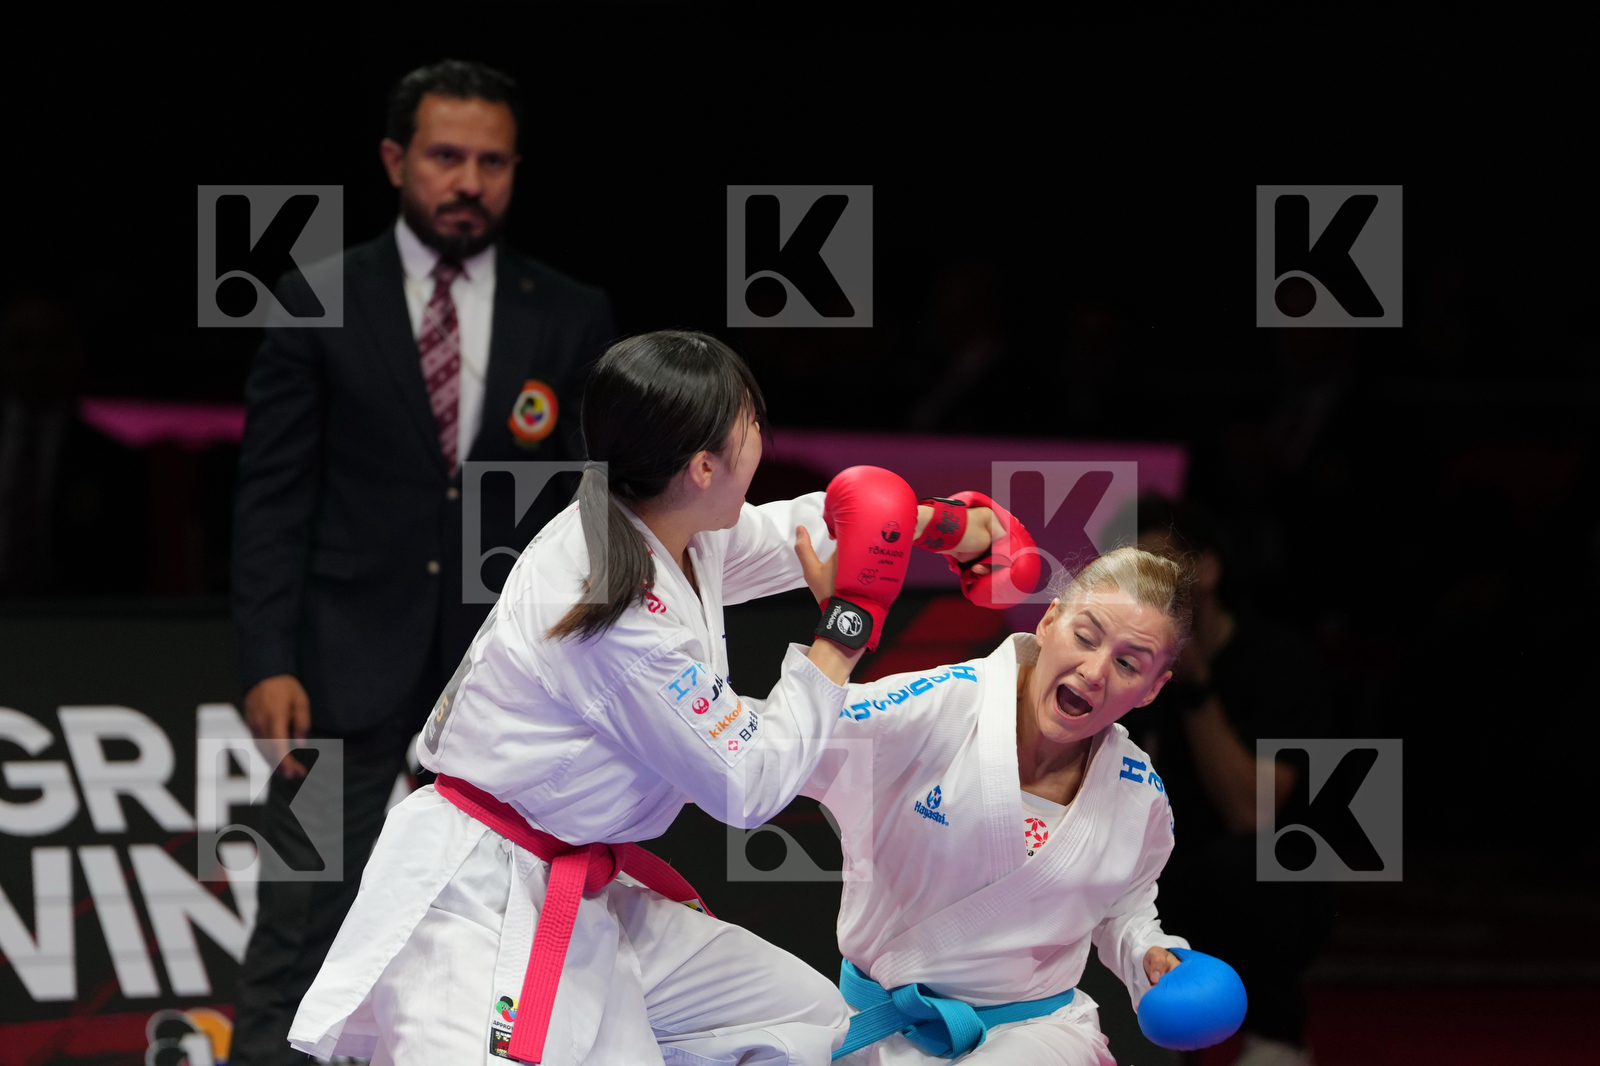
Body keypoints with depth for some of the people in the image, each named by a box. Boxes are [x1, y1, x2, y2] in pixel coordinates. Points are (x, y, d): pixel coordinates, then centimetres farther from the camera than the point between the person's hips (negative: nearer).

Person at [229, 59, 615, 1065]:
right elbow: (273, 493, 0)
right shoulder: (318, 307, 2)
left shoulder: (572, 320, 6)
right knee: (298, 938, -6)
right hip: (352, 675, -2)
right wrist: (269, 662, -9)